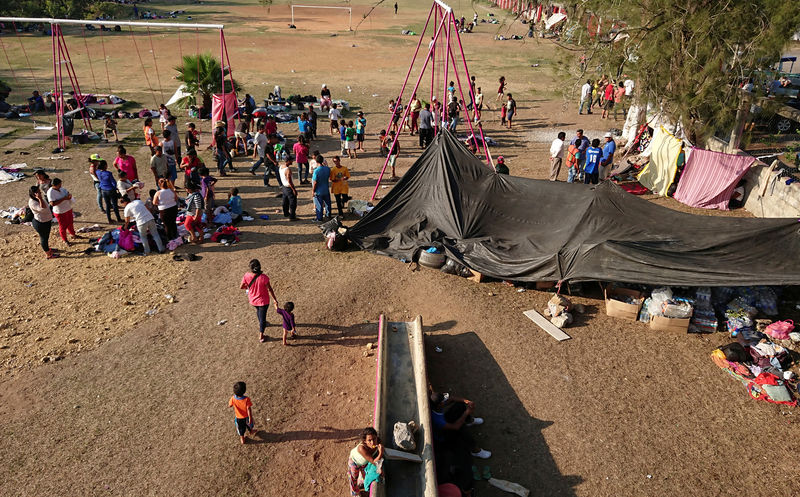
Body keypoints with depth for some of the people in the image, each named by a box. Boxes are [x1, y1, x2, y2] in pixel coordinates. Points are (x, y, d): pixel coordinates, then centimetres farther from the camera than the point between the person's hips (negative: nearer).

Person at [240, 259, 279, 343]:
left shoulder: (246, 276, -22)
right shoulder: (263, 277, -31)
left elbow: (241, 287, -7)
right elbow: (269, 289, -19)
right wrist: (274, 299, -5)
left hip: (252, 300, 4)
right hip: (263, 301, -4)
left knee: (258, 310, 35)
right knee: (262, 317, 15)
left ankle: (261, 324, 62)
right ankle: (261, 337, 28)